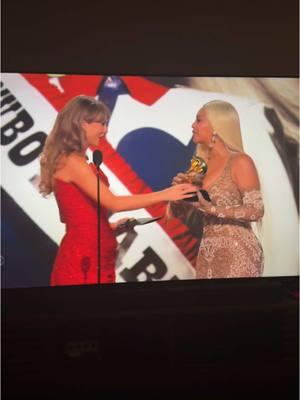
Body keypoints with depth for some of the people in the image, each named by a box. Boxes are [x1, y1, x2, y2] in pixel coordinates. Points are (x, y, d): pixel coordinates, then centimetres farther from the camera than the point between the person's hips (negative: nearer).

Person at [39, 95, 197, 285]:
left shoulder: (76, 162, 14)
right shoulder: (71, 161, -15)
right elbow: (113, 203, -21)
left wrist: (110, 226, 7)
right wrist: (164, 194, -18)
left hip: (93, 256, 9)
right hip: (85, 259, -9)